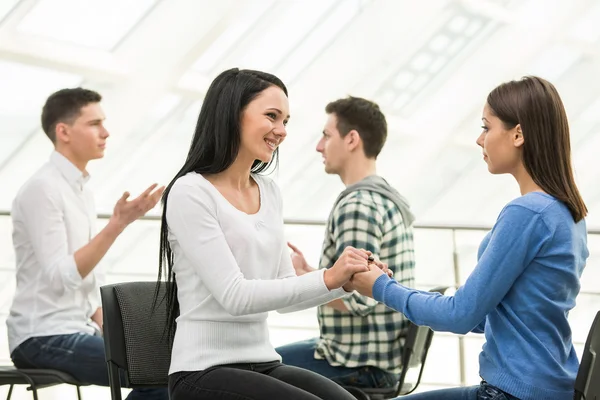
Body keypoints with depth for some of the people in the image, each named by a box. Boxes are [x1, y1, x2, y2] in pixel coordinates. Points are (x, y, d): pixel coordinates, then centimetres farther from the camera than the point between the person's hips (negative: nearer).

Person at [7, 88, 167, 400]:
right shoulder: (42, 189, -13)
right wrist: (118, 224, -25)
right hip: (45, 338, -9)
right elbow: (62, 277, -21)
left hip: (77, 331, 9)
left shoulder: (82, 191, 15)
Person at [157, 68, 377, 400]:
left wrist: (347, 281, -4)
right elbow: (234, 296, -18)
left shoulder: (270, 194, 12)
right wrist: (327, 279, -22)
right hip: (205, 373, -6)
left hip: (263, 364, 6)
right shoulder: (190, 193, -10)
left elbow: (282, 293, 12)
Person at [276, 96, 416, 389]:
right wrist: (310, 273, 10)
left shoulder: (357, 206, -19)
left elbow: (357, 300, -25)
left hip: (359, 366, -10)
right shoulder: (388, 199, 13)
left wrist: (299, 276, -11)